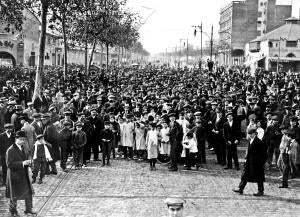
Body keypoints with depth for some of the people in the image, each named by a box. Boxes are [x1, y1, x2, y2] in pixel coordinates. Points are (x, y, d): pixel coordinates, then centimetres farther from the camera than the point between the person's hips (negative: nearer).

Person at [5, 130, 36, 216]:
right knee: (15, 195, 7)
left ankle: (28, 209, 26)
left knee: (28, 192, 10)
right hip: (15, 176, -7)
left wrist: (28, 162, -3)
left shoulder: (22, 148, 8)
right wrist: (22, 163, -30)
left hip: (24, 175, 7)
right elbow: (9, 164, -23)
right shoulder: (11, 150, -18)